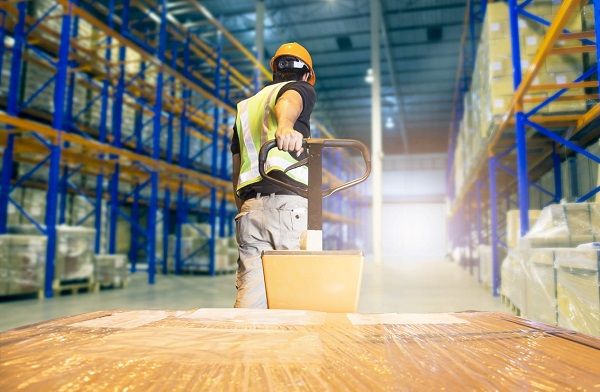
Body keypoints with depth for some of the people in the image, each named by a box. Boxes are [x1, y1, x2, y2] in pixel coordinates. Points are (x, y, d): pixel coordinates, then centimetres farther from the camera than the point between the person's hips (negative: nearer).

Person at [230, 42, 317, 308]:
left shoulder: (245, 107, 31)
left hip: (250, 207, 5)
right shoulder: (300, 88, 14)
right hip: (289, 203, -5)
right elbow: (288, 101, -14)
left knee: (250, 294, -1)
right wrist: (285, 125, -36)